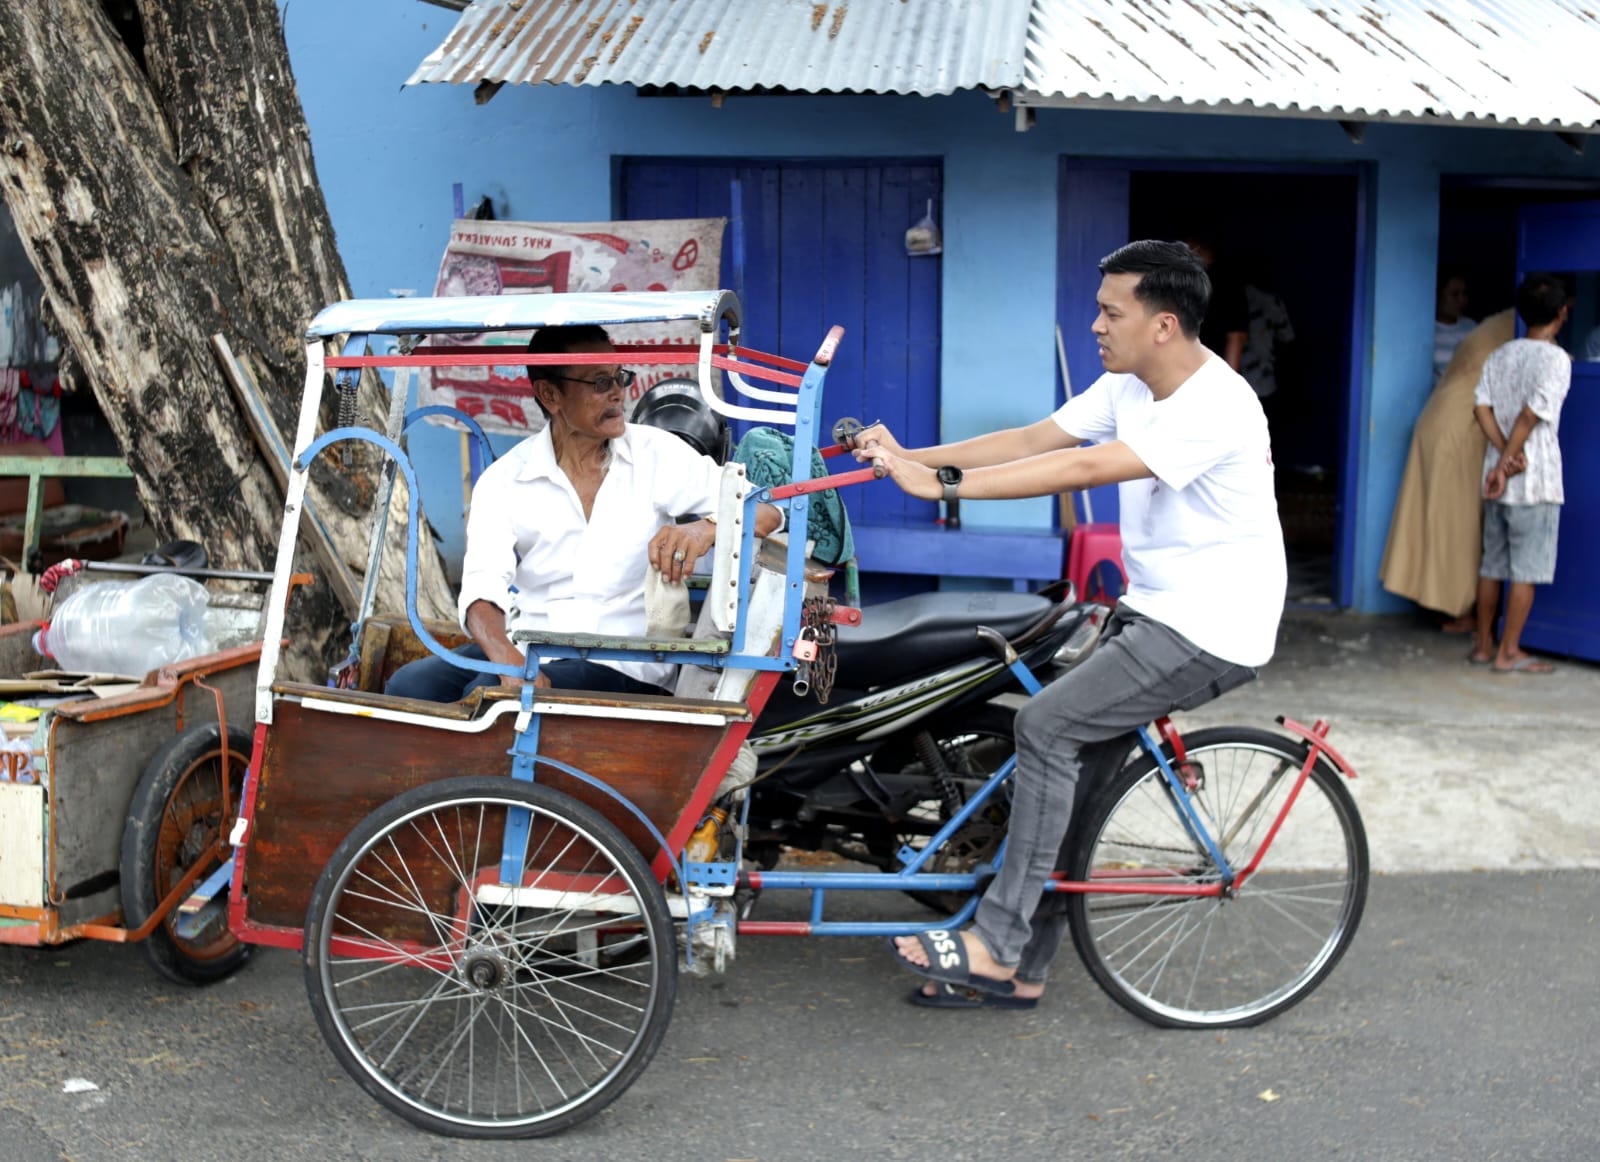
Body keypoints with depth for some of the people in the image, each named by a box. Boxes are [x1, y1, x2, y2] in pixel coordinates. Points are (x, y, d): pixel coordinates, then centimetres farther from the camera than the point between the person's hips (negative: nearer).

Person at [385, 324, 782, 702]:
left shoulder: (657, 454, 1)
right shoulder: (504, 480, 2)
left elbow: (766, 512, -3)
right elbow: (482, 589, -11)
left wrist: (706, 529, -27)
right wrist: (509, 660, -33)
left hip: (621, 666, -2)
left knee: (486, 693, -28)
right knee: (410, 685, -22)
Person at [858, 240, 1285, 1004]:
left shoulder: (1214, 408, -23)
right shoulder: (1130, 387, 7)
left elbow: (1084, 468, -33)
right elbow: (1035, 440, 2)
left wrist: (944, 484, -35)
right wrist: (910, 457, -8)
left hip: (1211, 631, -9)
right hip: (1151, 611, 9)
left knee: (1046, 725, -18)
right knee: (1061, 749, 5)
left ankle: (996, 944, -10)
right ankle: (1023, 966, 16)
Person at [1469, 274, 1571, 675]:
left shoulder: (1500, 355, 9)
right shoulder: (1556, 358, -11)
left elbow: (1482, 407, 0)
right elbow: (1531, 415, -18)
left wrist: (1505, 456, -7)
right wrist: (1507, 463, -12)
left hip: (1497, 480, 7)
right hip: (1536, 482, -7)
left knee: (1492, 564, 13)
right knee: (1527, 570, 0)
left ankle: (1484, 645, 18)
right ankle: (1509, 653, 3)